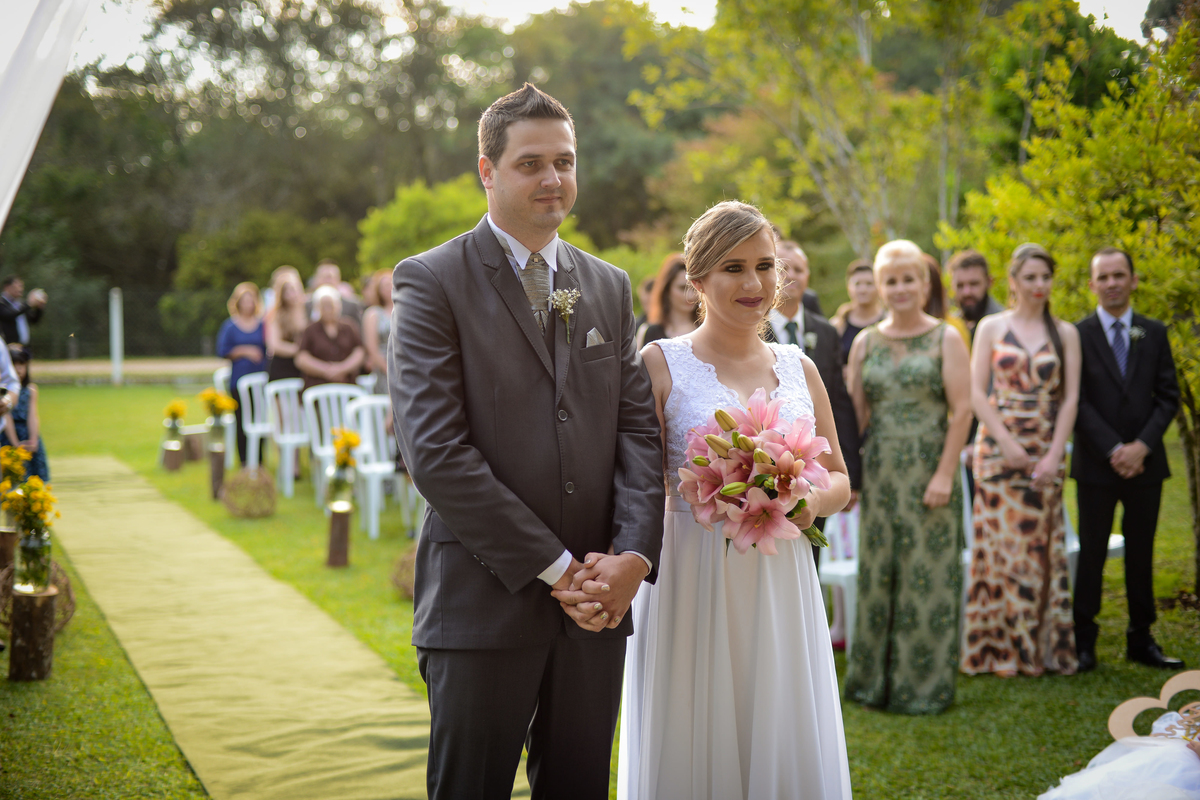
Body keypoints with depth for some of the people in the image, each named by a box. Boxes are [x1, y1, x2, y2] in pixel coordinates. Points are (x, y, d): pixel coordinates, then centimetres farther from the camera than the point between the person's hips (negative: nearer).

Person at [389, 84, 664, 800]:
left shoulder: (610, 287, 13)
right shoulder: (431, 282, -5)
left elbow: (639, 429, 8)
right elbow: (435, 451, -14)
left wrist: (635, 555, -8)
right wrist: (556, 569, -14)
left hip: (596, 605, 5)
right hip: (484, 605, -4)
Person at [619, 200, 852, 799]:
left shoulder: (800, 368, 10)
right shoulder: (661, 363, -3)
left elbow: (840, 478, 16)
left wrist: (812, 501, -5)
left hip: (782, 584, 4)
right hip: (690, 585, -4)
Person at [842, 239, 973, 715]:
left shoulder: (945, 339, 0)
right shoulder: (865, 342, 11)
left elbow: (962, 410, -5)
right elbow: (855, 413, 11)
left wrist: (945, 474, -13)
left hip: (929, 470, -3)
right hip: (879, 472, 3)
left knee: (927, 573, 0)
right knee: (878, 572, 6)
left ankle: (925, 684, 9)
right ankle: (873, 679, 16)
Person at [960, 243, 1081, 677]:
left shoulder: (1065, 333, 8)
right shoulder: (991, 327, 5)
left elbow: (1070, 398, 3)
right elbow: (976, 392, 0)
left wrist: (1054, 454, -8)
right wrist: (1006, 442, -11)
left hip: (1046, 451, 1)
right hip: (998, 444, -1)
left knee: (1041, 546, 1)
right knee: (999, 540, -3)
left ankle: (1041, 646, 10)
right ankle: (996, 646, 4)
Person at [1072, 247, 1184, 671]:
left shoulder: (1154, 333, 7)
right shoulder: (1078, 335, -1)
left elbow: (1168, 397, 3)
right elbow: (1076, 401, -6)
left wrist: (1142, 446, -11)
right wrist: (1113, 450, -14)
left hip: (1145, 462, 3)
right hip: (1096, 464, -2)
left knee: (1141, 553, 9)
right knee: (1091, 554, 2)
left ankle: (1141, 639, 17)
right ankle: (1083, 641, 8)